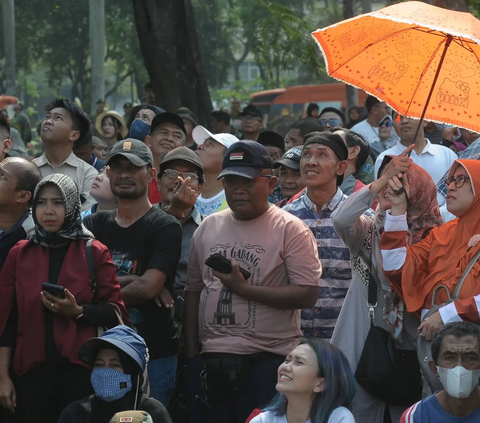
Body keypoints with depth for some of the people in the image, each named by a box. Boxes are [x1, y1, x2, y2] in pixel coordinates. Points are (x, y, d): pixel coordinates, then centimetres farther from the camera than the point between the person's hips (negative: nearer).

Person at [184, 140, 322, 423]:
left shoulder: (290, 229, -4)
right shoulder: (208, 227, 12)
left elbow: (308, 294, -13)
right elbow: (193, 291, 15)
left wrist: (243, 288, -16)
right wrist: (191, 354, 9)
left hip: (267, 360, -5)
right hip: (211, 357, 5)